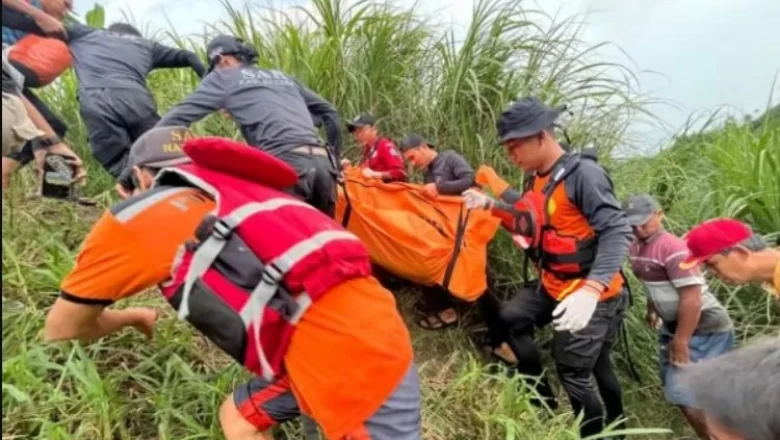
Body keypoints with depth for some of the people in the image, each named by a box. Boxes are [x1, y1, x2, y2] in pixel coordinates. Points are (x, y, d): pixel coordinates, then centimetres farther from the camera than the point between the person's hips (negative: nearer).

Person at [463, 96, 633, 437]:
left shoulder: (583, 173, -23)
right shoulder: (537, 178, 3)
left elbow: (618, 232, -29)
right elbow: (531, 223, 14)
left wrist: (590, 290, -39)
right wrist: (490, 205, 4)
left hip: (592, 296, -8)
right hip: (553, 287, 9)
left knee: (575, 372, 1)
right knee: (511, 318, 16)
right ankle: (543, 399, 33)